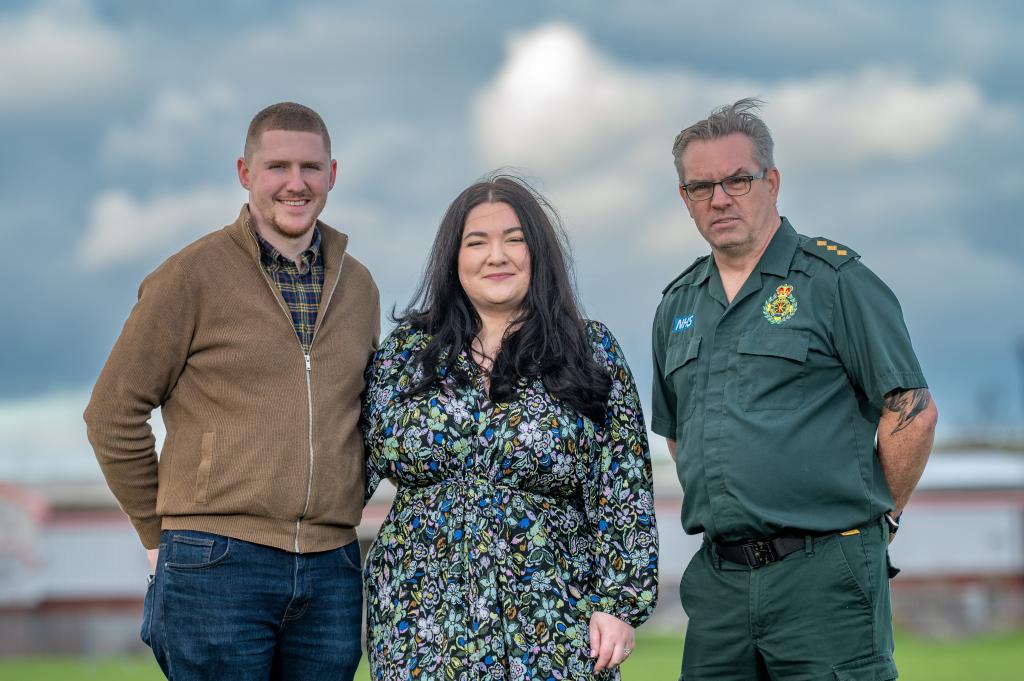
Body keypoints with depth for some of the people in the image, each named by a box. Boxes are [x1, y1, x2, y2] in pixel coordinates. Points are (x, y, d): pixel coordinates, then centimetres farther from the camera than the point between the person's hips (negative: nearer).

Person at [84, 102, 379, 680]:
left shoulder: (359, 287, 13)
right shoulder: (194, 275, -2)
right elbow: (115, 412, 0)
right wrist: (161, 530, 2)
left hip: (331, 572, 5)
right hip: (219, 567, -4)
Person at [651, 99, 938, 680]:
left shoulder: (834, 279, -4)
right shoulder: (678, 306, 15)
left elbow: (913, 411, -6)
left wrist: (877, 511, 0)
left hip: (821, 573, -6)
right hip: (717, 578, 6)